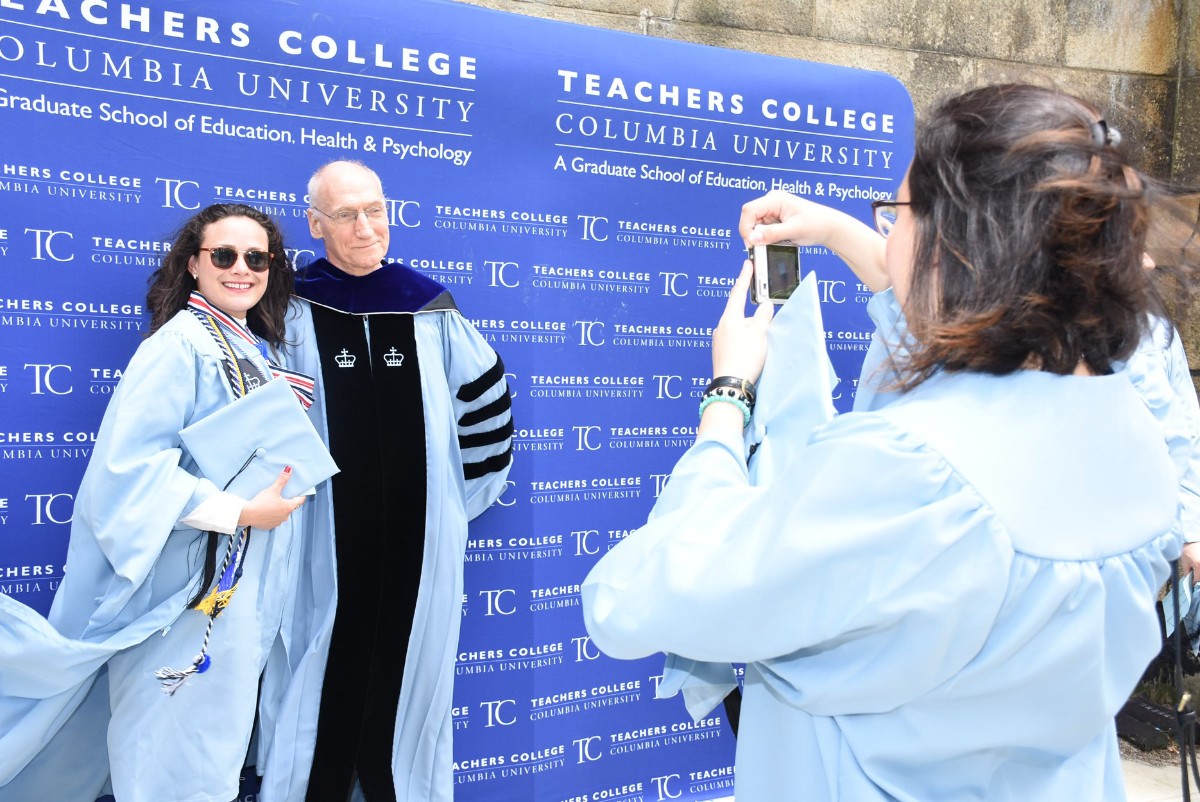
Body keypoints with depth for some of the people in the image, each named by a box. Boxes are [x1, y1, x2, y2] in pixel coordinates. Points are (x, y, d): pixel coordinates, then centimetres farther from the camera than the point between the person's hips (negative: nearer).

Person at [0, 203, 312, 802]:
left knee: (223, 723, 19)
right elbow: (132, 461, -23)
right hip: (187, 578, -8)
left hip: (249, 579, 8)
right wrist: (240, 511, -22)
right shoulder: (180, 341, -14)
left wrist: (285, 497, 5)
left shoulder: (264, 352, 11)